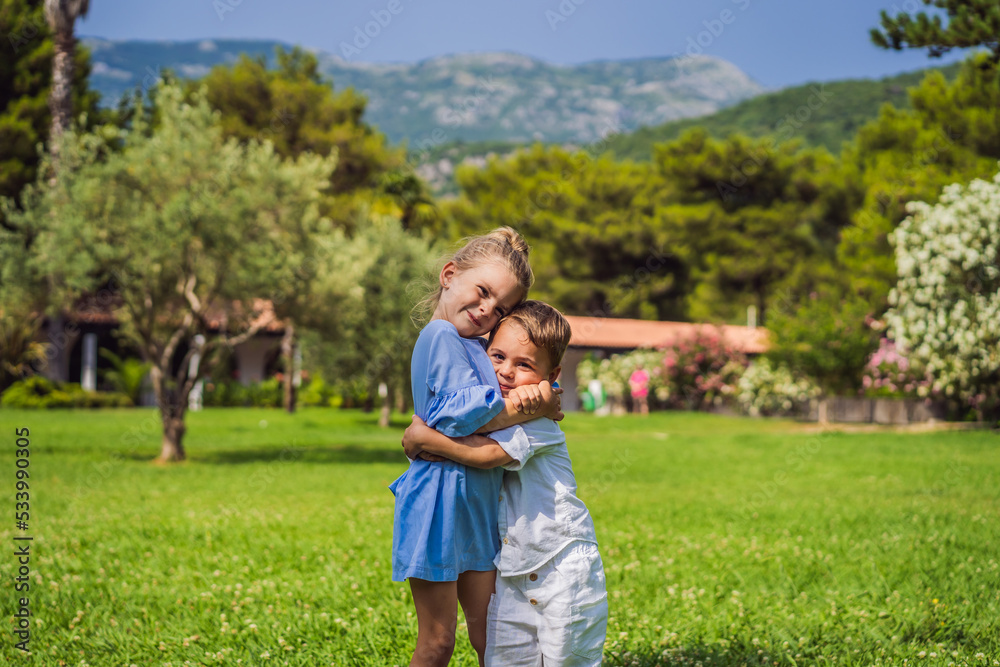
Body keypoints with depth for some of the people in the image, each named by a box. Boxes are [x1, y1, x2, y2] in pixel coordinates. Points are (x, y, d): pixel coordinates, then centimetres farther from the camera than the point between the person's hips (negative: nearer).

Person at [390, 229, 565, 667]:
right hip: (439, 503, -9)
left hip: (476, 507, 9)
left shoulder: (475, 346, 16)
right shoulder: (441, 336, -13)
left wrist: (529, 397, -8)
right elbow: (463, 413, -23)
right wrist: (534, 409, -15)